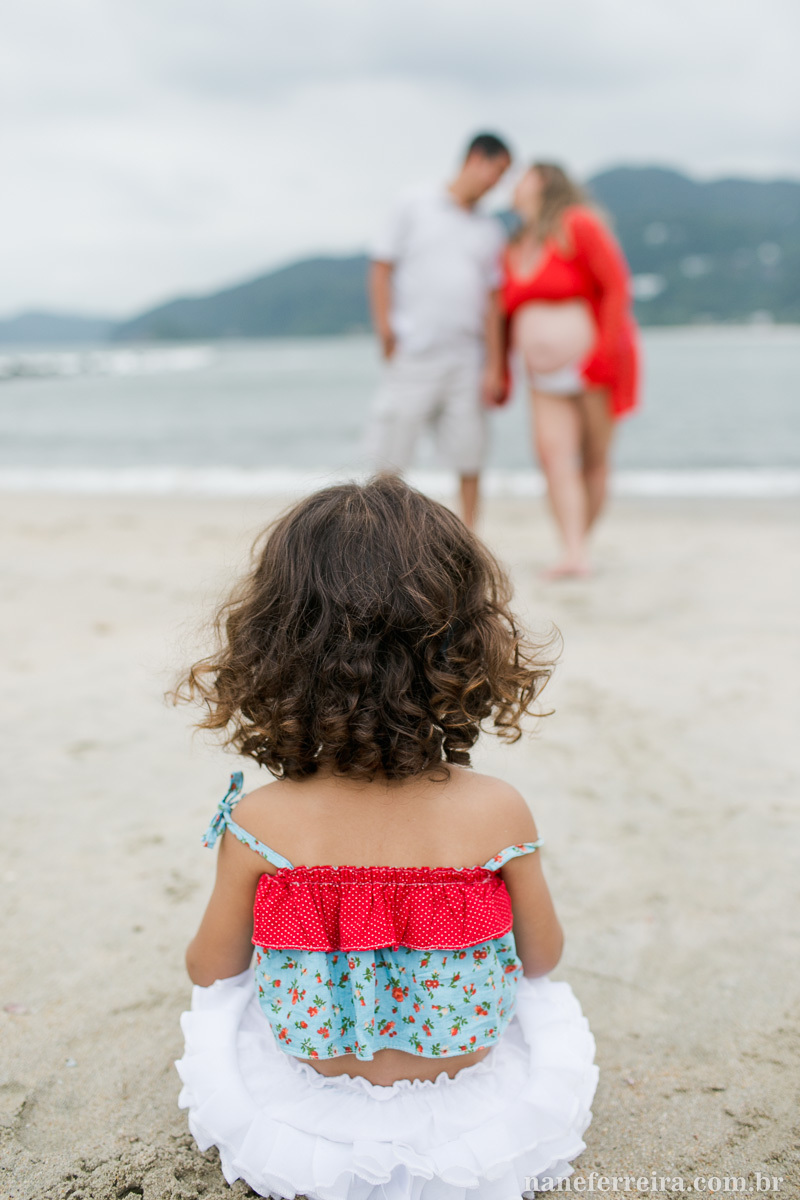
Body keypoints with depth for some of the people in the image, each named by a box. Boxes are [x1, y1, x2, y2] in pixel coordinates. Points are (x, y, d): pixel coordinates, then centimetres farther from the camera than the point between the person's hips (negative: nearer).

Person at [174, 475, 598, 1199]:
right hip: (468, 1105, 0)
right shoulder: (498, 813, -25)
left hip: (308, 1095, 1)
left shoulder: (258, 825, -25)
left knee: (219, 1005, 33)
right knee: (551, 1003, 33)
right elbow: (543, 958, -7)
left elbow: (212, 968, -7)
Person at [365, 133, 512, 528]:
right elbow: (381, 267, 2)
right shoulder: (415, 205, 5)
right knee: (389, 457, -1)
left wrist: (493, 366, 3)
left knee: (469, 460, 1)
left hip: (465, 359, 3)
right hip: (412, 357, -3)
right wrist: (386, 333, -8)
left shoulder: (489, 230, 14)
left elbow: (491, 299, 11)